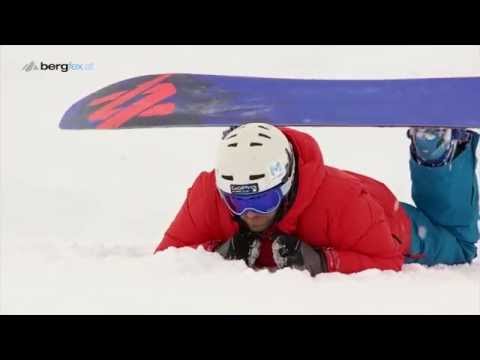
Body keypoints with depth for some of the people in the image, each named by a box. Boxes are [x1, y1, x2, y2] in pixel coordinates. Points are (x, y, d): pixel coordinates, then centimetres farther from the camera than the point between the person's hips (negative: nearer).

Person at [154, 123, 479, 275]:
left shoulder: (341, 199, -48)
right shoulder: (209, 192, -38)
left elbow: (389, 264, -42)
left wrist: (320, 261, -56)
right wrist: (220, 253, -49)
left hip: (388, 226, -3)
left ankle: (441, 149, 30)